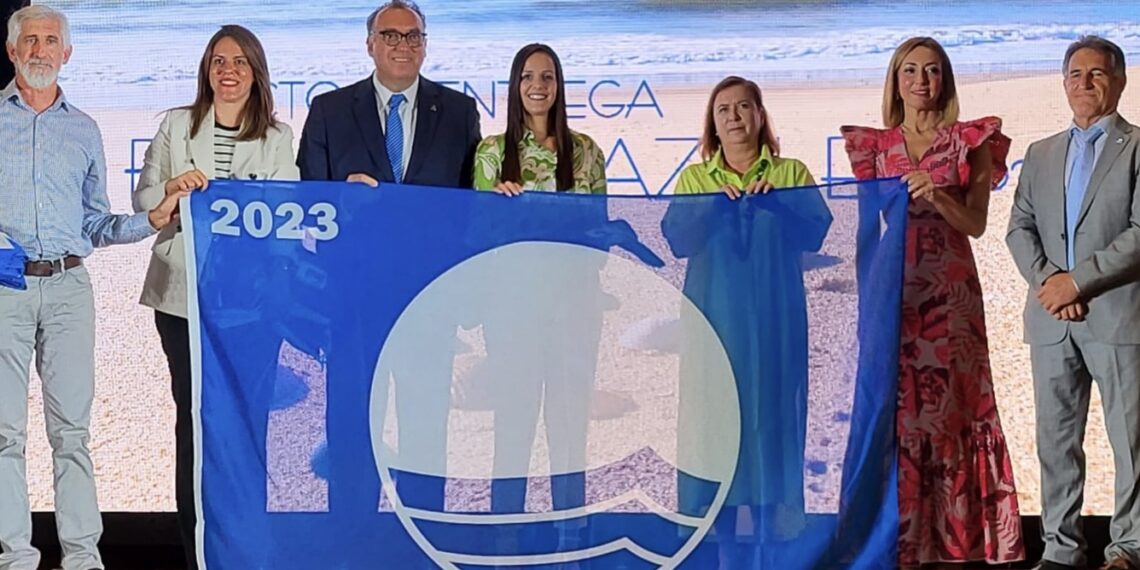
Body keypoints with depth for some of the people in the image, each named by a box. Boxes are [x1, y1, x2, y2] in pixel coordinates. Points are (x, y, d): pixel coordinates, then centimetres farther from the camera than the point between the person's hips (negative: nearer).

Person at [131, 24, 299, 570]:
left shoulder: (277, 137, 7)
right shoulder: (176, 125, 8)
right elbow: (141, 199, 7)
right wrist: (171, 187, -13)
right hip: (182, 293, 0)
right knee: (192, 411, 2)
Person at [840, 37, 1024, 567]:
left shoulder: (970, 141, 6)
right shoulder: (873, 146, 12)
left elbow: (975, 222, -2)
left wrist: (935, 194, -17)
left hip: (949, 294, -1)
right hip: (889, 292, 2)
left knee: (948, 404, -3)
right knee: (891, 405, -1)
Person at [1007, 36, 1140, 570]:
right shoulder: (1040, 154, 17)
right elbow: (1019, 228, 10)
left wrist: (1079, 280, -14)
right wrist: (1047, 279, -8)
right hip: (1052, 319, 5)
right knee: (1056, 440, 8)